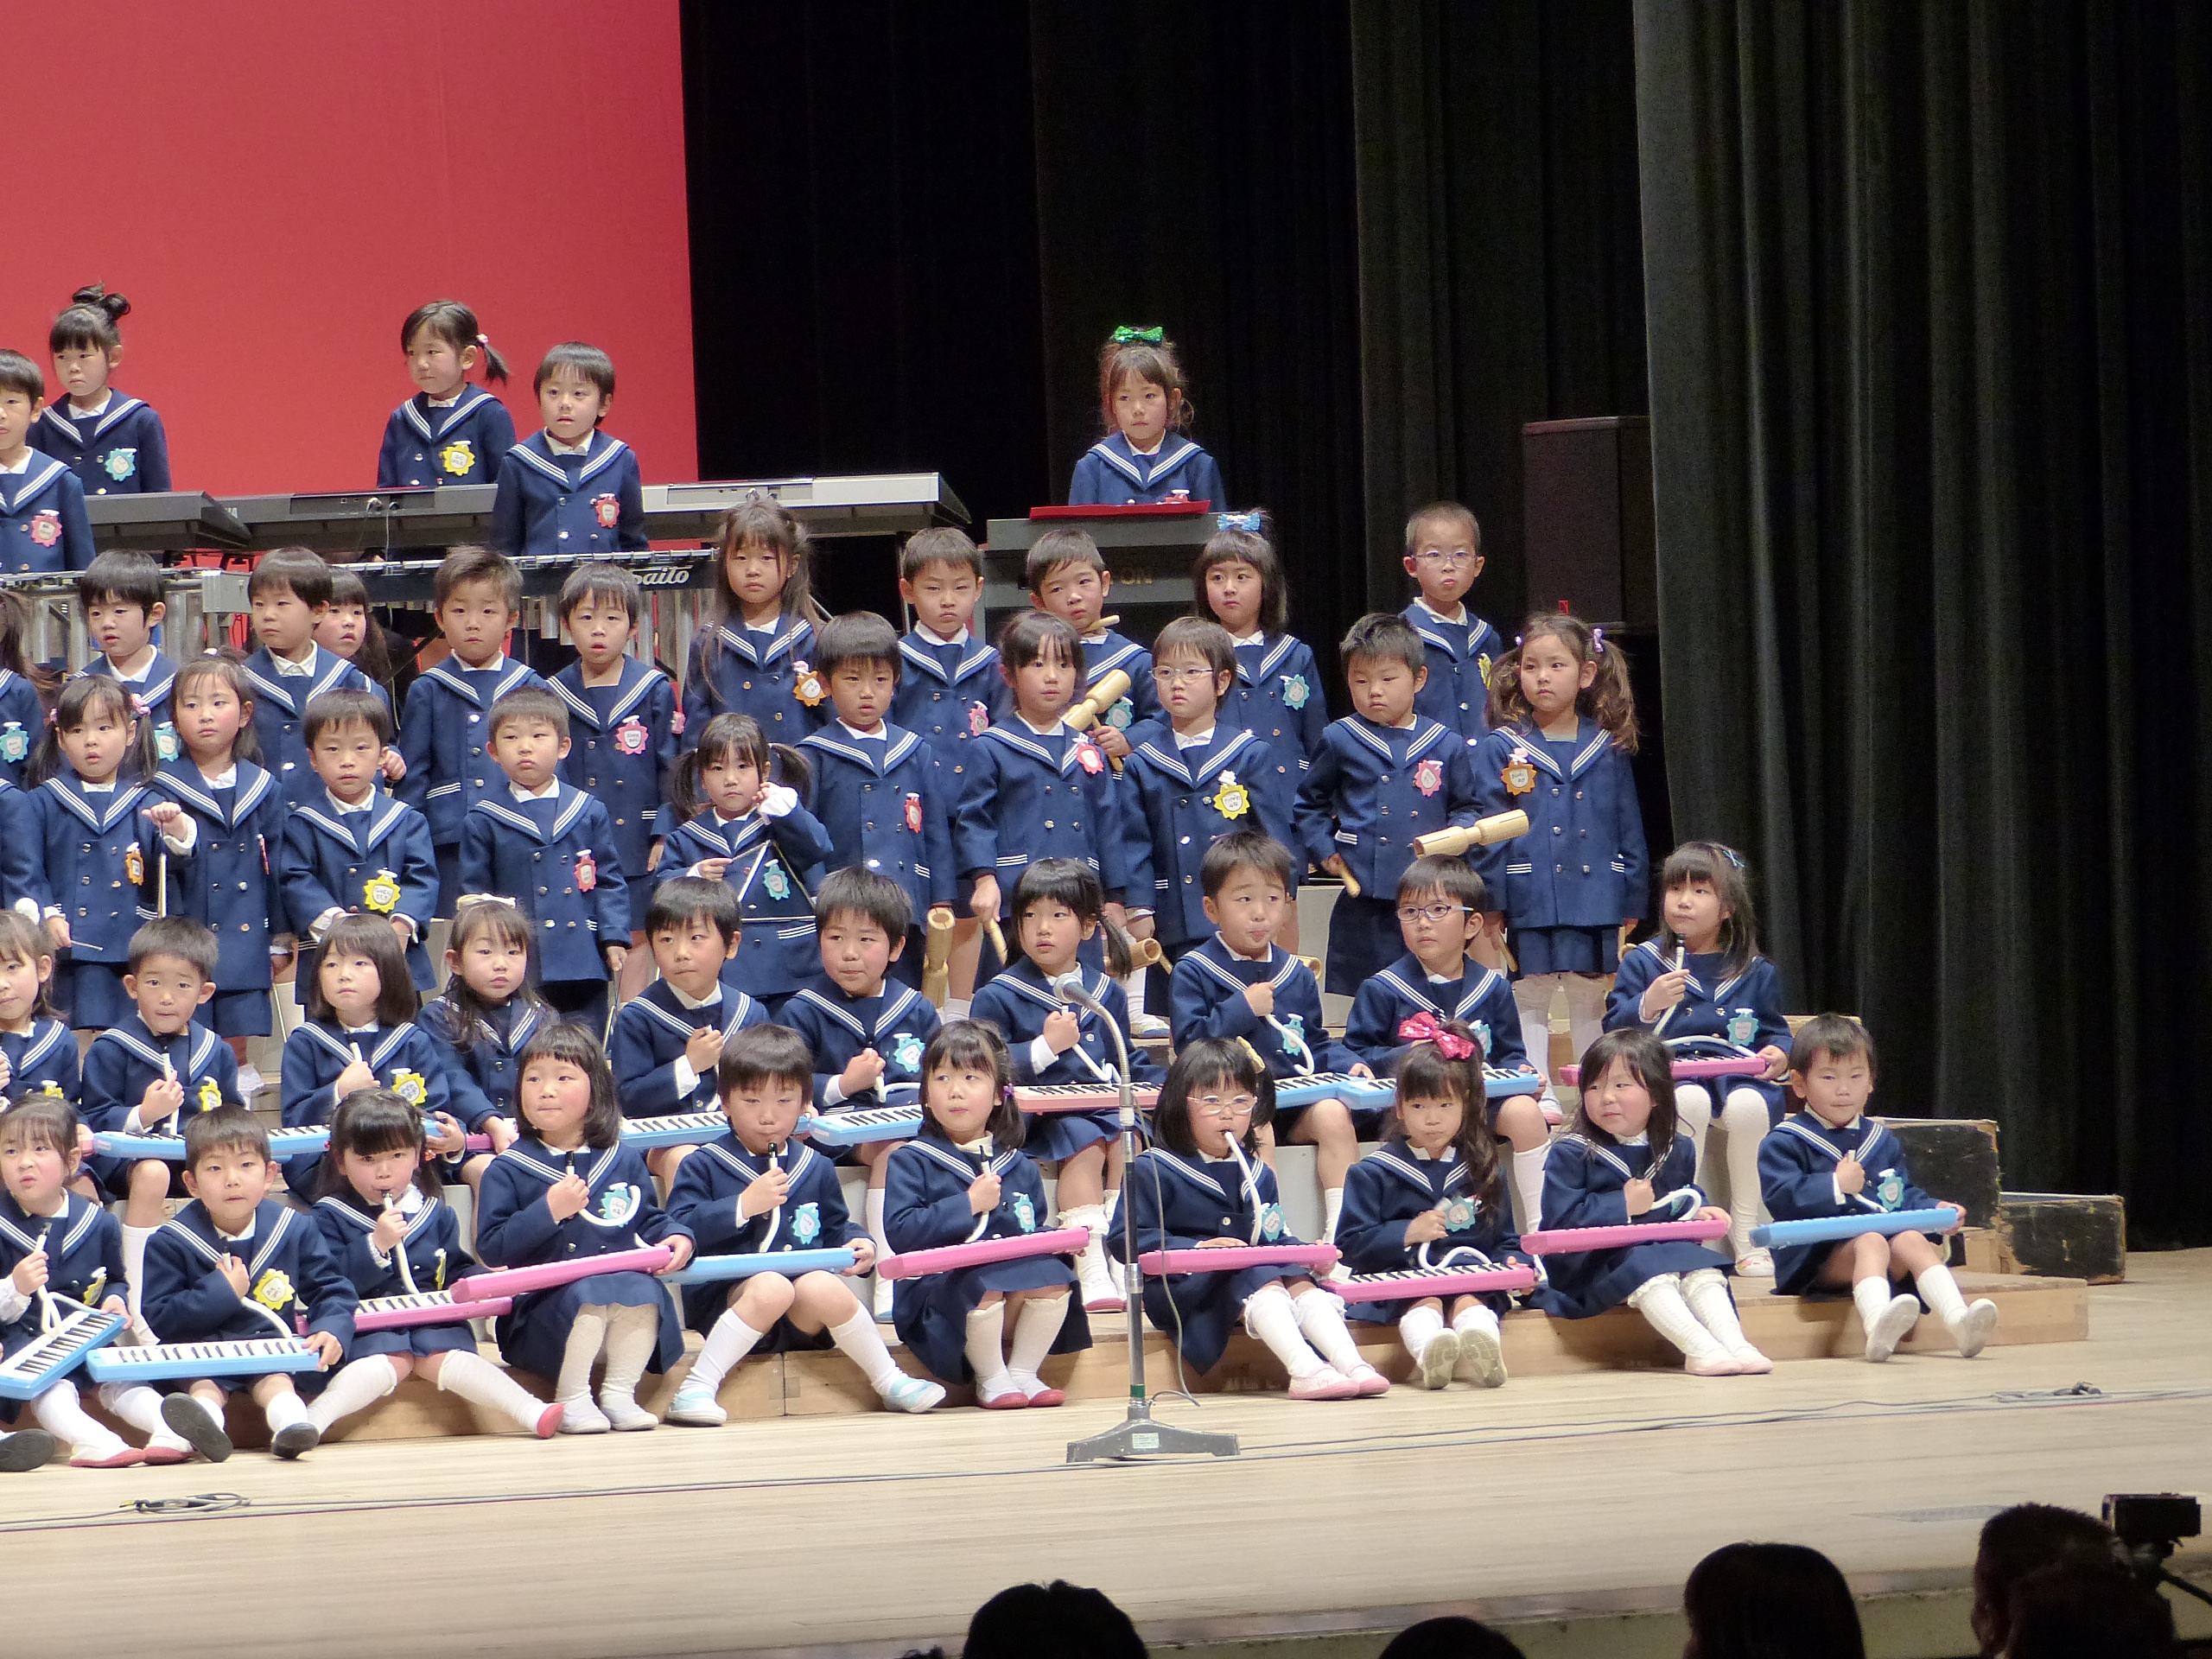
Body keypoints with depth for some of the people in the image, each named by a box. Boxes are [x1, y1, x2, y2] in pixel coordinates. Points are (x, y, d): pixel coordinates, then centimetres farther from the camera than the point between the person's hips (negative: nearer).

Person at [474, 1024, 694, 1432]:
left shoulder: (624, 1162, 13)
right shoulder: (509, 1169, 2)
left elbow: (650, 1221, 23)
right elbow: (491, 1250, -7)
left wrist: (675, 1238, 1)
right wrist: (547, 1212, -17)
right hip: (541, 1309, -3)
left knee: (642, 1290, -30)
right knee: (588, 1294, -35)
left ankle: (619, 1394, -13)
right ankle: (571, 1400, -15)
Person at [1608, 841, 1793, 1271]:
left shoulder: (1755, 973, 16)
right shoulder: (1643, 963, 10)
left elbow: (1775, 1031, 21)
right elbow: (1614, 1033, 3)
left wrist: (1779, 1054, -3)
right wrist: (1647, 1006, -16)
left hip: (1739, 1078, 2)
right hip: (1669, 1080, -2)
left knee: (1747, 1104, -34)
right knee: (1690, 1100, -37)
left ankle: (1746, 1236, -23)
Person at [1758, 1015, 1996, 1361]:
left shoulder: (1882, 1142, 24)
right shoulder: (1785, 1143, 3)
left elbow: (1904, 1196, 27)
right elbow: (1781, 1199, -11)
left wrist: (1934, 1210, 8)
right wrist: (1836, 1186, -14)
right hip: (1817, 1254, -6)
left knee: (1912, 1241, -25)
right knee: (1871, 1242, -35)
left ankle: (1959, 1320, -46)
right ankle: (1878, 1324, -67)